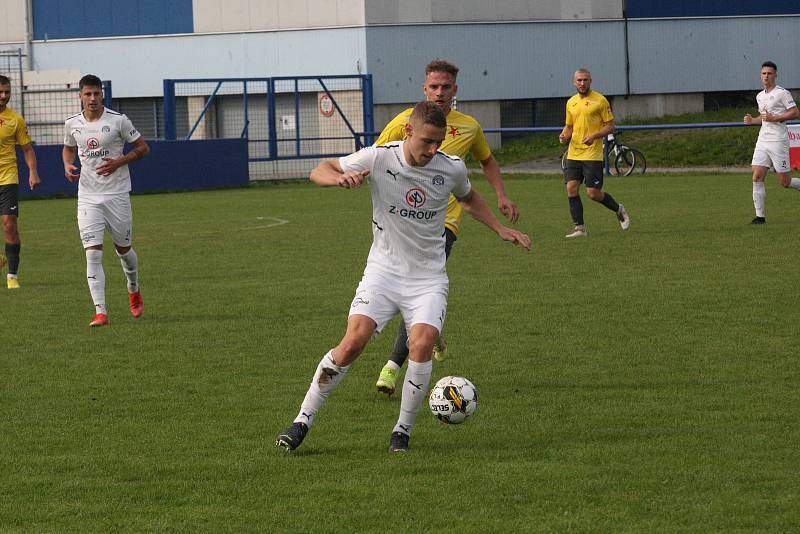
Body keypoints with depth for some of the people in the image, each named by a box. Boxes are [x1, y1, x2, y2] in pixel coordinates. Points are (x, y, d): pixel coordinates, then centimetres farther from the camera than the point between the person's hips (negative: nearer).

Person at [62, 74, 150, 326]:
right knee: (93, 253, -10)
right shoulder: (72, 124, 3)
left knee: (123, 248, 11)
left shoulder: (118, 120, -7)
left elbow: (143, 148, 0)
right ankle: (100, 312, -12)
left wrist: (118, 162, -14)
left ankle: (134, 289, 42)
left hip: (117, 194, -2)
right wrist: (68, 166, 1)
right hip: (88, 197, 2)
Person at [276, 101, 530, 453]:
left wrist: (501, 230, 14)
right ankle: (303, 420, -7)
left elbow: (468, 198, 21)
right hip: (383, 270, -1)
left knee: (422, 345, -23)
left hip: (428, 277, 1)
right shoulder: (378, 158, -11)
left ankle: (402, 431, -4)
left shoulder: (452, 168, -3)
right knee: (353, 341, -19)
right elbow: (319, 172, -3)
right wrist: (340, 178, -26)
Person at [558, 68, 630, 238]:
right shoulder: (571, 102, 13)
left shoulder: (600, 100, -4)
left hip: (593, 154, -5)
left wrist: (594, 136, -19)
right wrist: (564, 135, 1)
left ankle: (618, 209, 20)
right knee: (571, 188, -6)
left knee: (593, 193, -7)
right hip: (574, 153, 5)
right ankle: (579, 228, 1)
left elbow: (610, 126, -3)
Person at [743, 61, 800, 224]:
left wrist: (774, 118, -18)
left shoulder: (782, 93, -7)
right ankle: (760, 215, -5)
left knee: (785, 182, -4)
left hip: (778, 140, -6)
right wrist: (752, 120, 9)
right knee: (757, 177, -7)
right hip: (763, 140, 7)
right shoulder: (760, 96, 16)